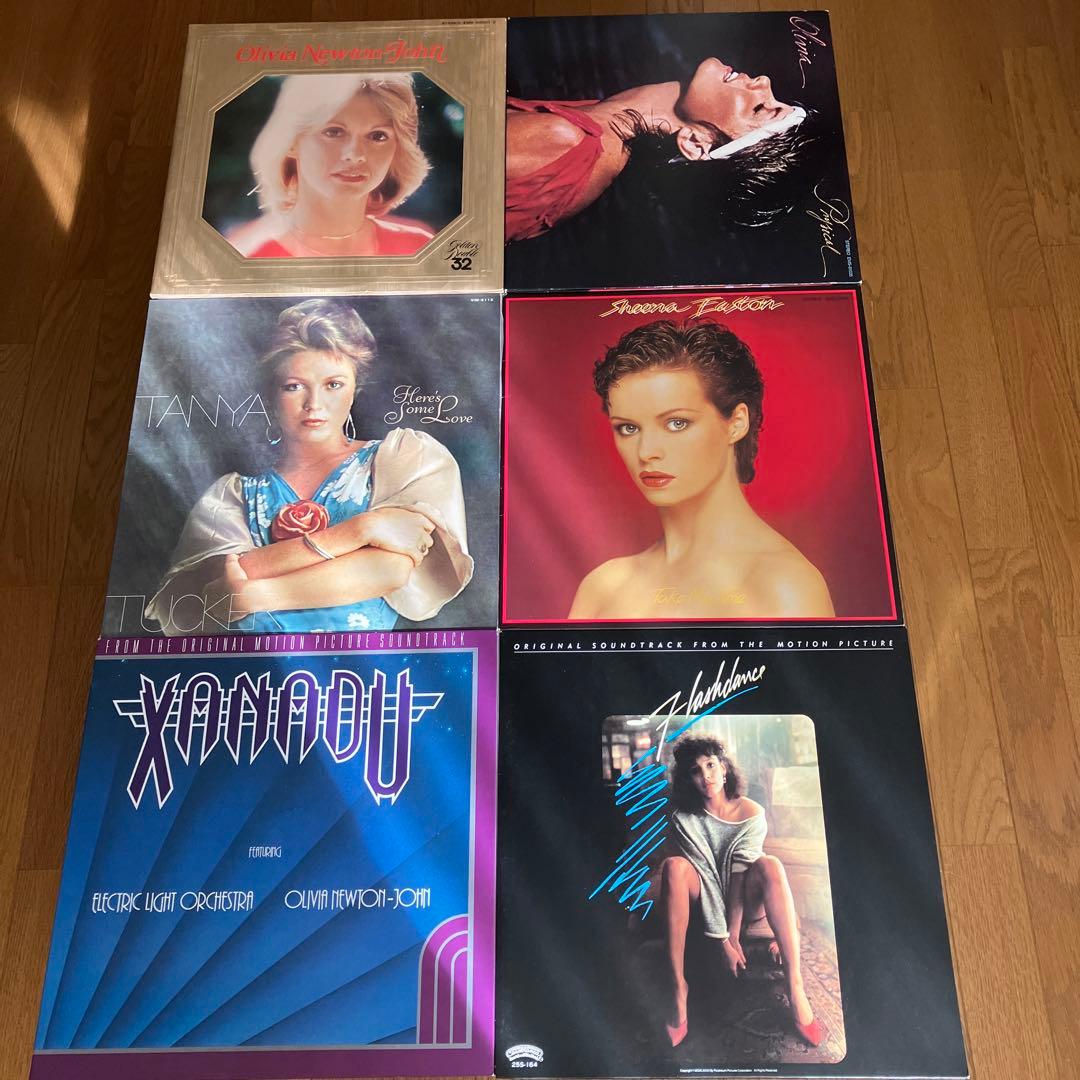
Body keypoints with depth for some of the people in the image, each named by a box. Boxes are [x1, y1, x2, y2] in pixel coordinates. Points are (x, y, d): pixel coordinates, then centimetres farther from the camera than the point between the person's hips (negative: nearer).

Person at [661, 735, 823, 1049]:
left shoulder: (752, 813, -13)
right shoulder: (685, 820, -14)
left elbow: (739, 873, -20)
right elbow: (706, 877, -20)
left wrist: (734, 935, -24)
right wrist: (723, 940, -25)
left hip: (746, 904, 0)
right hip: (708, 903, 0)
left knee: (769, 865, -33)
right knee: (674, 866, -32)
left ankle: (795, 986, -39)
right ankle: (678, 988, -36)